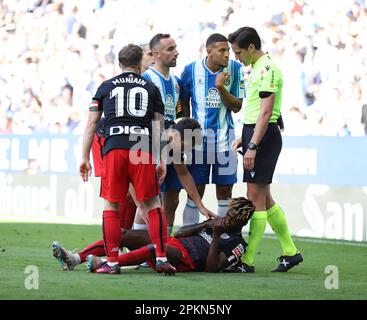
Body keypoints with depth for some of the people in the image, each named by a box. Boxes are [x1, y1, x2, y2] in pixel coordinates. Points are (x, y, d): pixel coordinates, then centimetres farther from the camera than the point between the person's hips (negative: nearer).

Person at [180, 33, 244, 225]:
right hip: (198, 138, -1)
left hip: (224, 139, 1)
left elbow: (237, 107, -5)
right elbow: (184, 104, 8)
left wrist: (221, 88, -21)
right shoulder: (191, 70, -6)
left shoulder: (235, 69, -5)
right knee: (195, 191, 1)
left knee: (225, 191, 5)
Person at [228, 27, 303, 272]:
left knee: (255, 196, -8)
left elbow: (266, 112, -21)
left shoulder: (267, 69, -15)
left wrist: (252, 146, -23)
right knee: (264, 197, 13)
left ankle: (248, 261, -7)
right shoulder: (258, 68, 17)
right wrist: (243, 138, 19)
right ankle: (290, 252, 20)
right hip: (254, 134, 10)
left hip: (264, 135, -10)